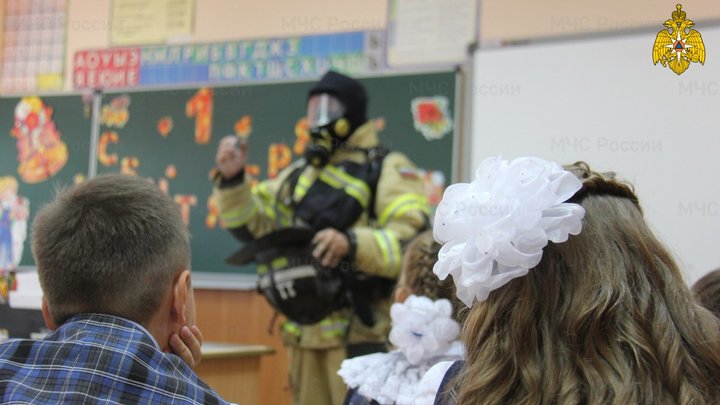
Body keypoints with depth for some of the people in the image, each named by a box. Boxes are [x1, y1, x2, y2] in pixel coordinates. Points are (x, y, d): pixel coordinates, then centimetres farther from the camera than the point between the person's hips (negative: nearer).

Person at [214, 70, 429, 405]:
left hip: (362, 333, -7)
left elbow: (414, 241, -18)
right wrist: (232, 180, 3)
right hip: (305, 334, 7)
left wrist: (353, 244, -33)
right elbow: (251, 225, 19)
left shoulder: (387, 170, -3)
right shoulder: (298, 173, 19)